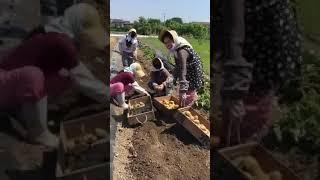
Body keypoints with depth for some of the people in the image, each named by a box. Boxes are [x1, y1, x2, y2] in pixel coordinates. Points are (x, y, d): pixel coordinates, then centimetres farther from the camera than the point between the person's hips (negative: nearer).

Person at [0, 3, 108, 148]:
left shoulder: (58, 37, 2)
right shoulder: (60, 42, -25)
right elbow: (82, 79, -21)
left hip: (16, 85, 9)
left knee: (66, 76, 3)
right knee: (33, 75, -38)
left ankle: (25, 109, 9)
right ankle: (38, 133, -16)